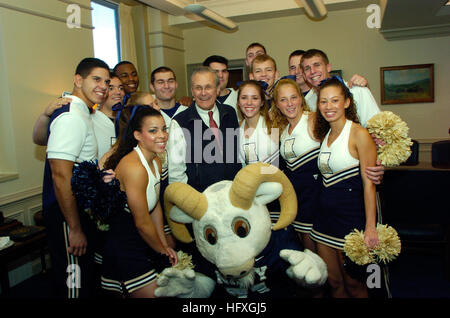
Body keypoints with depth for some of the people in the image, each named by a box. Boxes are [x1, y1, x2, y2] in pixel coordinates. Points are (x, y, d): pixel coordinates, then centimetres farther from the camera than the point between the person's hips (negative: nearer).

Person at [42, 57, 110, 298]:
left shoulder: (81, 112, 13)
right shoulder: (72, 116, -19)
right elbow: (60, 174, -25)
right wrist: (75, 229, -22)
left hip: (80, 209, 10)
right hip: (67, 214, -10)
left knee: (86, 280, 21)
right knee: (74, 285, 2)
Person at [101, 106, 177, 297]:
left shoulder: (156, 162, 2)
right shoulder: (134, 167, -26)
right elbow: (142, 223, -20)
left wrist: (165, 245, 7)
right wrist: (162, 250, -4)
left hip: (142, 239, 9)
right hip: (123, 245, -9)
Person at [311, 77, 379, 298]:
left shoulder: (359, 134, -11)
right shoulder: (324, 135, 10)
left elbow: (368, 182, -14)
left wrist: (370, 227, -17)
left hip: (351, 216, -6)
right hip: (325, 213, 6)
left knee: (353, 285, 9)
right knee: (333, 282, 16)